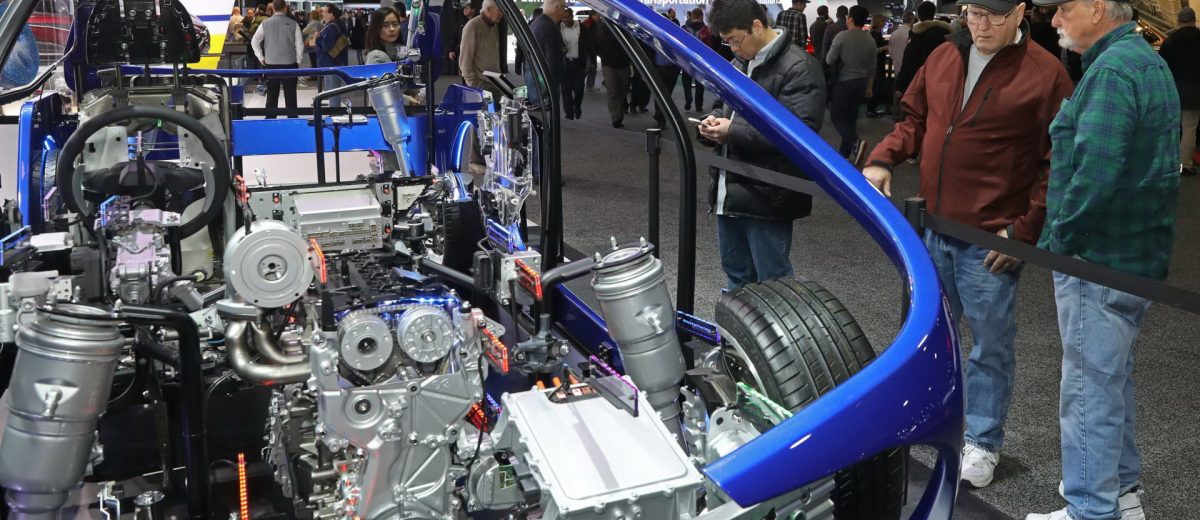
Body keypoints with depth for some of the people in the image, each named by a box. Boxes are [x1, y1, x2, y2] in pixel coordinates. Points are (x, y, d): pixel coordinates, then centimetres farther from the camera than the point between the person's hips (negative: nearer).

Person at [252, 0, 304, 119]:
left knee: (272, 94, 6)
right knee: (290, 95, 3)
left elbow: (254, 41, 4)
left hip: (271, 64, 2)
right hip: (290, 64, -2)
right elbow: (299, 44, -5)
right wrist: (298, 60, 5)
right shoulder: (293, 23, -4)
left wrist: (261, 58, 9)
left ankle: (270, 119, 8)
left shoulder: (265, 24, 2)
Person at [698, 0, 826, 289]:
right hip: (730, 192, 8)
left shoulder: (799, 68, -14)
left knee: (774, 284, 1)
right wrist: (717, 120, 3)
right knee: (736, 275, 19)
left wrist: (733, 132, -21)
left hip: (766, 196, -8)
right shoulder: (740, 63, 14)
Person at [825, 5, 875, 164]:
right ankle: (845, 151, 18)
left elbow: (829, 60, -10)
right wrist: (869, 87, 21)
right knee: (851, 117, 14)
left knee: (836, 116, 2)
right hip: (861, 82, 6)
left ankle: (855, 142, -20)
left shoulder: (842, 36, -15)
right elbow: (872, 67, 10)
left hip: (844, 82, -6)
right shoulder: (870, 40, 2)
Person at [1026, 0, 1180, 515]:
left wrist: (1060, 238, -15)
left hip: (1098, 260, -10)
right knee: (1114, 376, 22)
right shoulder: (1148, 62, 14)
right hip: (1139, 258, 10)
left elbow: (1094, 173, -28)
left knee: (1090, 387, 0)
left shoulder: (1111, 70, -19)